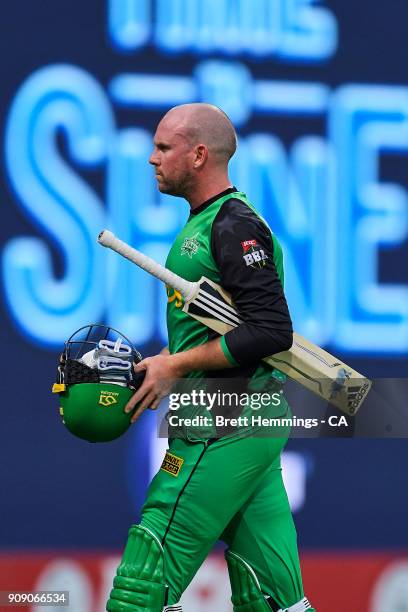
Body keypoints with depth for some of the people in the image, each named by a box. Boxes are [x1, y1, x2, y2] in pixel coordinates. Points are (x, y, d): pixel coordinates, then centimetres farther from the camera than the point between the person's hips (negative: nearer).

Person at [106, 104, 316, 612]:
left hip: (225, 431, -10)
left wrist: (178, 366, -16)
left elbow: (271, 331, -21)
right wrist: (159, 366, 11)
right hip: (252, 422, 10)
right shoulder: (203, 224, 19)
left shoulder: (234, 226, -13)